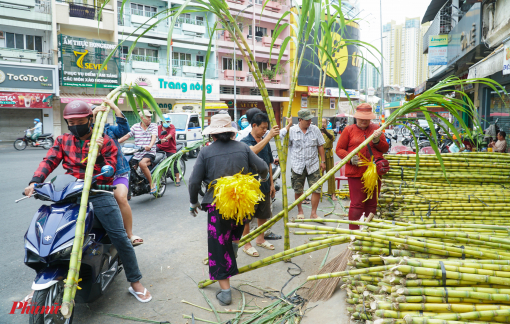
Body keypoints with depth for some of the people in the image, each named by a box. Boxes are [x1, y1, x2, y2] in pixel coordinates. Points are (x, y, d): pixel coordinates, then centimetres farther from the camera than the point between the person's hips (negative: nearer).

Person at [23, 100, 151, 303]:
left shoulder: (104, 141, 4)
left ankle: (135, 283, 5)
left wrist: (98, 153, -20)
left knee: (120, 237, -10)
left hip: (99, 195, -3)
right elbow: (49, 161, -3)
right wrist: (35, 182, -21)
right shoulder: (63, 141, 12)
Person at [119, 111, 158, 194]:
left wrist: (150, 146, -34)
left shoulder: (153, 126, 4)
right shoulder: (135, 127, 10)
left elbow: (154, 137, -13)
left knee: (142, 163, -34)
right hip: (137, 154, 4)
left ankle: (152, 183, -17)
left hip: (149, 153, -4)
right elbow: (126, 136, 6)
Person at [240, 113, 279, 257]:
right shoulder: (245, 141, -11)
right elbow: (253, 151, -35)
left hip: (264, 185, 7)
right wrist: (269, 136, -38)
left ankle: (260, 239, 35)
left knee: (263, 214, 18)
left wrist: (271, 183, 13)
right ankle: (247, 244, 18)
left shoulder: (265, 142, 9)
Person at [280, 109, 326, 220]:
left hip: (313, 165, 1)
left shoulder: (315, 129, 4)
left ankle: (313, 213, 12)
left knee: (316, 189, -2)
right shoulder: (291, 131, -3)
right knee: (298, 191, 9)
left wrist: (323, 161, 10)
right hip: (297, 166, -1)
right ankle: (300, 211, 31)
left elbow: (320, 146, 10)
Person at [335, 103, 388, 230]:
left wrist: (377, 141, -8)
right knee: (357, 204, -3)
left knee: (372, 204, 13)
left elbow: (385, 148, 12)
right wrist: (350, 158, -16)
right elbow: (339, 149, 1)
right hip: (356, 173, -3)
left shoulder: (376, 129, 11)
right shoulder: (349, 130, 3)